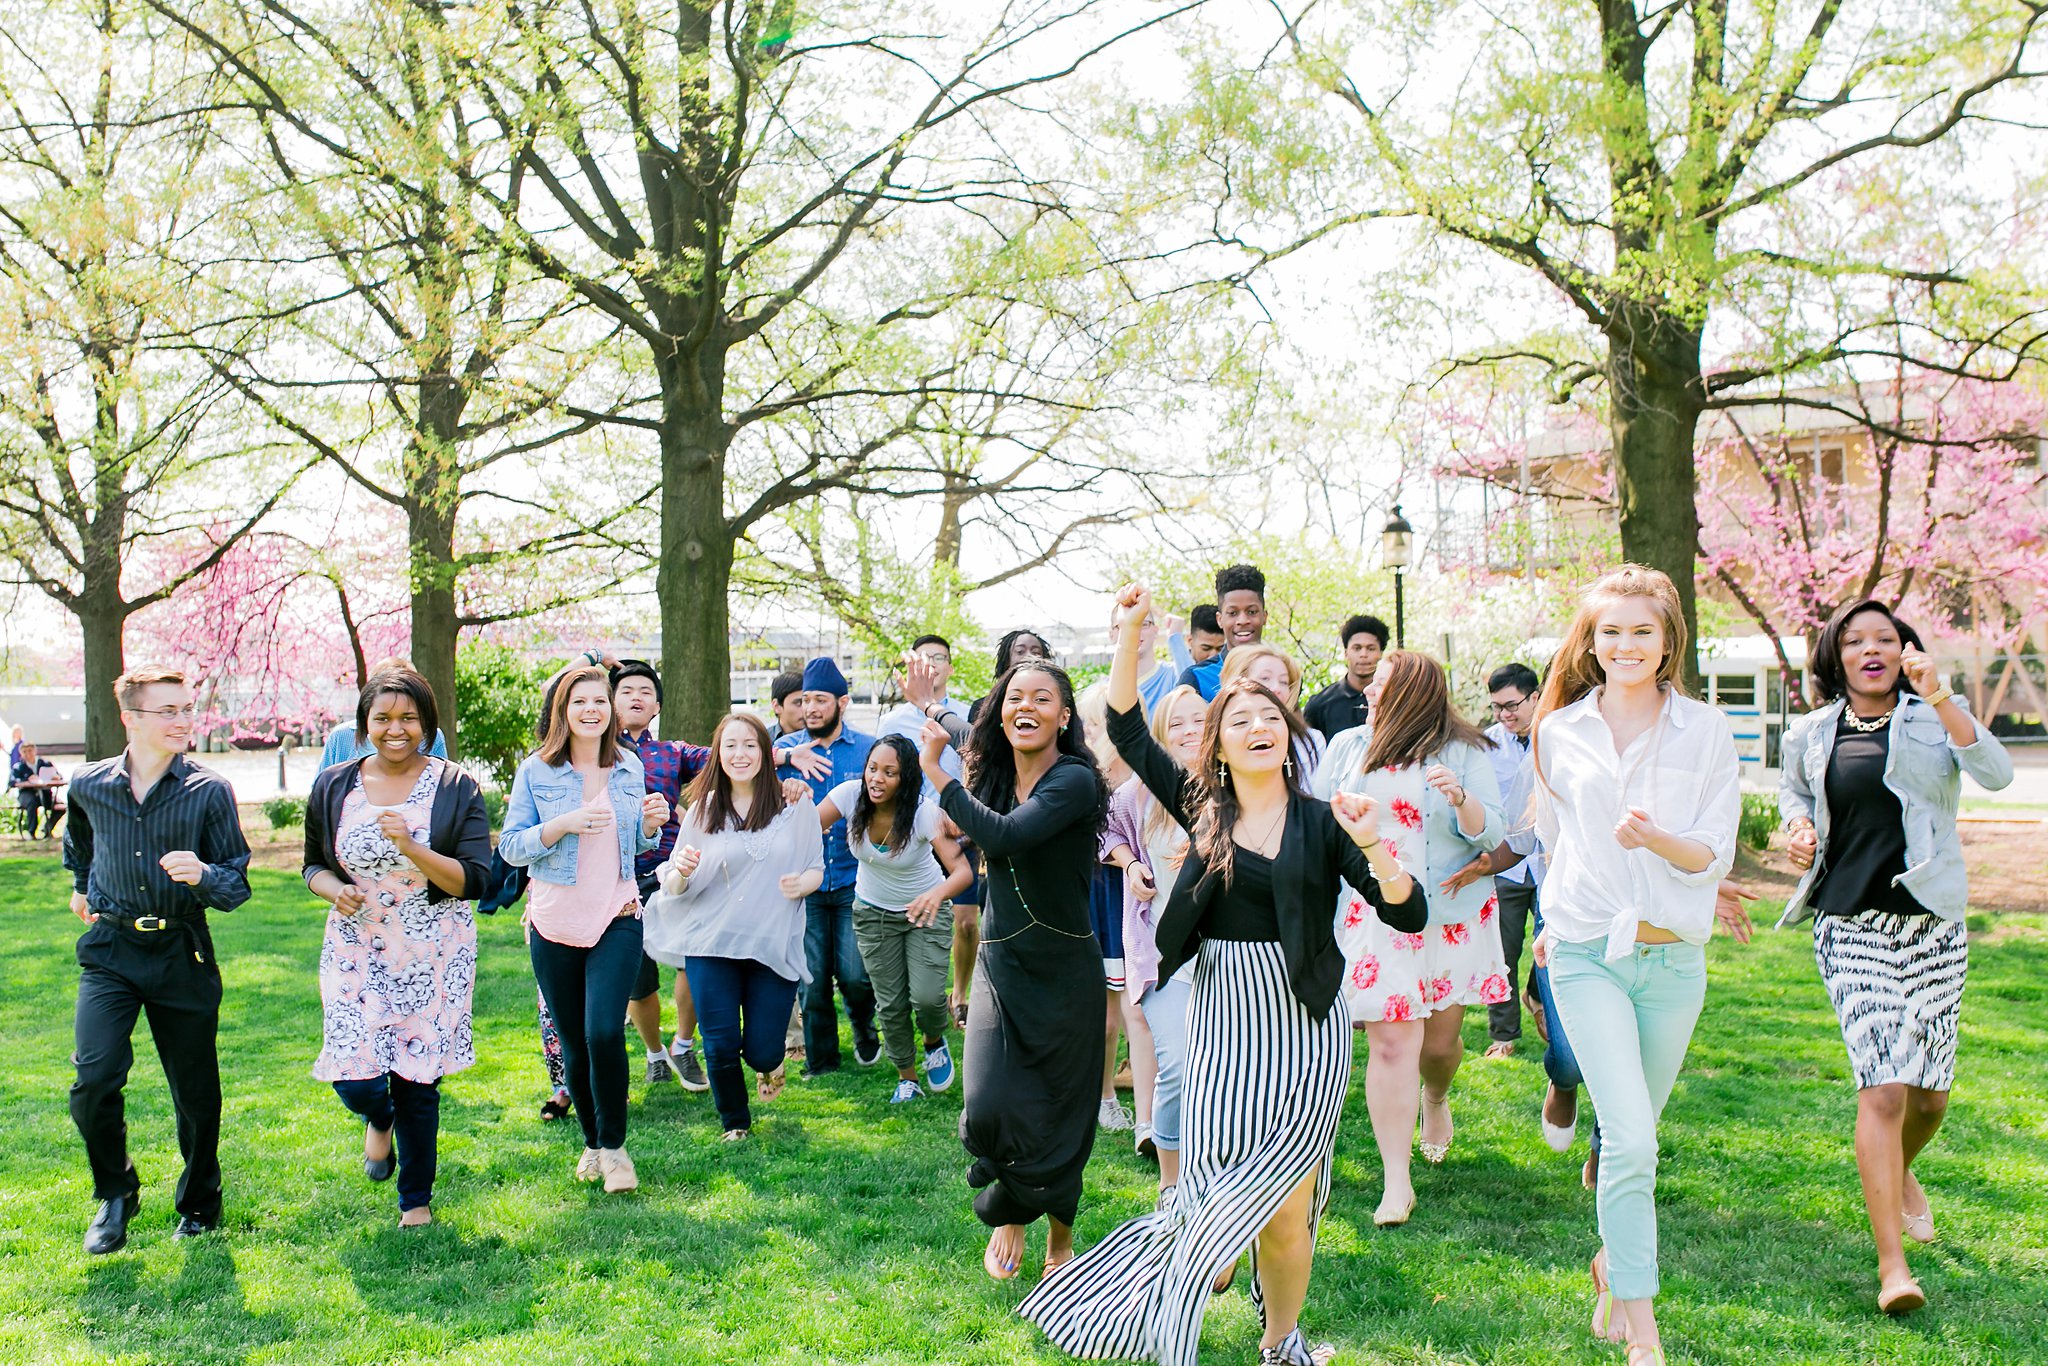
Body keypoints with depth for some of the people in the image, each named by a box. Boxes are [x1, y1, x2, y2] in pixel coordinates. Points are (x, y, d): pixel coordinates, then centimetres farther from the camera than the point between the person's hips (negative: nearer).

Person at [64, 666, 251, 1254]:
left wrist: (203, 875, -26)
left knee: (196, 1092, 7)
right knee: (93, 1079, -15)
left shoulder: (209, 791, -8)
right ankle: (115, 1194, 11)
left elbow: (237, 885, -7)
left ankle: (199, 1204, 31)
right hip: (110, 950, 1)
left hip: (183, 954, -1)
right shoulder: (89, 785, 0)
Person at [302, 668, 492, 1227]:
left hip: (435, 955, -1)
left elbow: (475, 881, -10)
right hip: (356, 950, 2)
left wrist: (412, 848, -24)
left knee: (417, 1083, 2)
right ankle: (379, 1119, 32)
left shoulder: (456, 789, -4)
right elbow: (313, 865, 13)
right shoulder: (333, 787, 3)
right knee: (356, 1080, -7)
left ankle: (416, 1200, 25)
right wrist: (333, 889, -10)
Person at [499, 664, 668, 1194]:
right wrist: (563, 824, -20)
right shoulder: (536, 771, -2)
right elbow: (511, 848, -5)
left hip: (617, 921, 0)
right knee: (575, 1044, 9)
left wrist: (651, 823, -5)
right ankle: (591, 1142, 29)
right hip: (555, 926, 0)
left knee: (605, 1033, -15)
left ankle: (614, 1145, 3)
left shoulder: (629, 767, 6)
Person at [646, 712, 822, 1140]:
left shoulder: (795, 804, 1)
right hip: (711, 945, 1)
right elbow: (675, 886, 5)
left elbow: (817, 867, 8)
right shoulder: (703, 809, 2)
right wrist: (681, 871, -18)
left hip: (774, 946, 0)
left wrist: (804, 882, -15)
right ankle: (735, 1124, 28)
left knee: (762, 1050, 0)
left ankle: (769, 1064, 40)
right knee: (720, 1047, -1)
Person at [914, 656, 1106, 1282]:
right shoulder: (994, 779, 4)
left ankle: (1059, 1233, 29)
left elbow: (1006, 835, -31)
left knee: (1058, 1119, 5)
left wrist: (937, 773, -22)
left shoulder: (1075, 780, -16)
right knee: (989, 1106, -11)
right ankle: (1007, 1214, 17)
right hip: (1000, 966, 4)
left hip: (1063, 974, -4)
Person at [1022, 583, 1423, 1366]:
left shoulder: (1320, 823, -2)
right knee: (1226, 1198, 3)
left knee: (1282, 1206, 0)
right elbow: (1127, 731, 4)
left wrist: (1373, 845, -26)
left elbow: (1408, 915, -9)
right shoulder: (1205, 810, 5)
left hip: (1303, 1026, -2)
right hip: (1222, 1020, 2)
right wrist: (1132, 631, -5)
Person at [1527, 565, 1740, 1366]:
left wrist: (1659, 839, -22)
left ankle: (1611, 1268, 39)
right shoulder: (1561, 733, 2)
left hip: (1674, 955, 1)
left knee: (1636, 1133, 14)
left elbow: (1716, 857, -3)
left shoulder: (1705, 732, -1)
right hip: (1587, 954, -1)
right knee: (1630, 1140, -11)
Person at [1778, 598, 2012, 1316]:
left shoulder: (1934, 716, 2)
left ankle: (1900, 1170, 44)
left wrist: (1939, 697, -27)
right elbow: (1791, 785, 28)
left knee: (1930, 1091, 9)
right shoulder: (1811, 735, 7)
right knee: (1883, 1087, -12)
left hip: (1932, 924, 1)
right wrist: (1800, 824, 6)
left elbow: (1996, 774, -16)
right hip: (1851, 926, -1)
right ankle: (1891, 1264, -8)